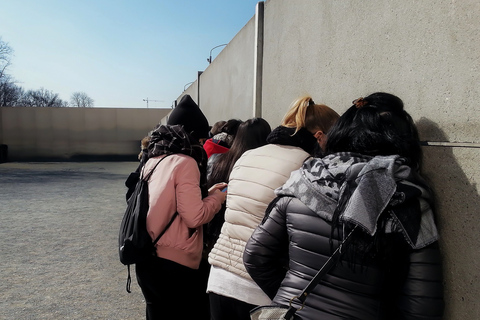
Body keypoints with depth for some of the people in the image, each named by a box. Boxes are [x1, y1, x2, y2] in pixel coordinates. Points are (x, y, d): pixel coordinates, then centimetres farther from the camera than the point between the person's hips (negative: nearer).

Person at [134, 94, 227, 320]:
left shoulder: (152, 161, 8)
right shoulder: (185, 162, -16)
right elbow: (194, 216, -19)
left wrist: (205, 193, 12)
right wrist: (216, 198, -2)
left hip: (147, 259, 8)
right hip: (175, 264, -7)